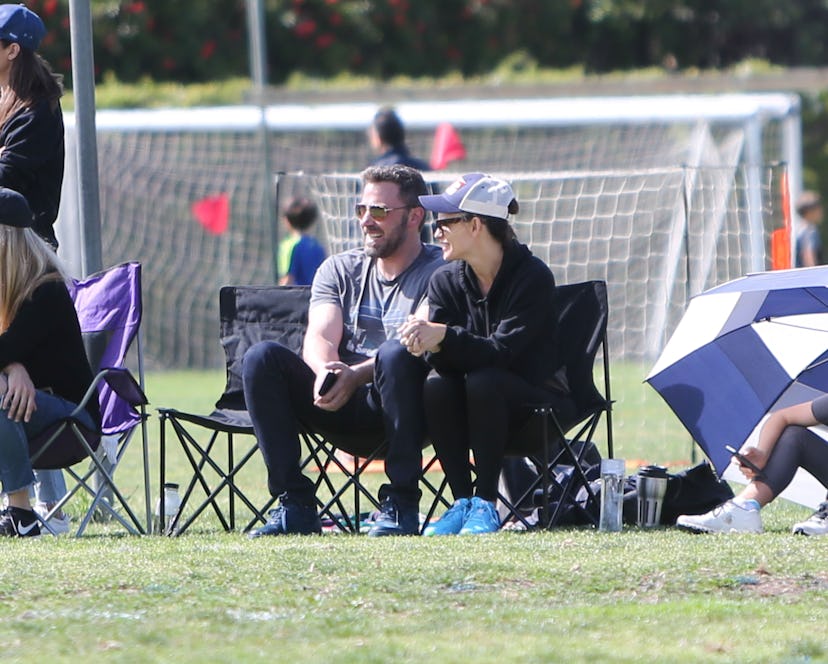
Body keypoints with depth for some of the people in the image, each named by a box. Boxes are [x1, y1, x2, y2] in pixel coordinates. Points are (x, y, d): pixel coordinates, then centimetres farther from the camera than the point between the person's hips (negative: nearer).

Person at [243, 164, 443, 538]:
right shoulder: (340, 269, 15)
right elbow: (319, 338, -1)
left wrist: (355, 375, -33)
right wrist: (325, 371, -27)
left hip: (402, 407, -4)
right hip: (346, 411, 4)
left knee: (396, 355, -36)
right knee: (261, 359, -17)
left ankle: (401, 505, -30)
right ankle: (295, 504, -22)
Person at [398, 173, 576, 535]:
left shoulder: (533, 277, -16)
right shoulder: (445, 281, 0)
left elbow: (501, 350, -27)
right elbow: (446, 360, -12)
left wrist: (444, 337, -40)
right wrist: (430, 343, -36)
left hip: (533, 403, -4)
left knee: (482, 381, -34)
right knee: (435, 385, -27)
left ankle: (485, 502, -28)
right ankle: (462, 501, -21)